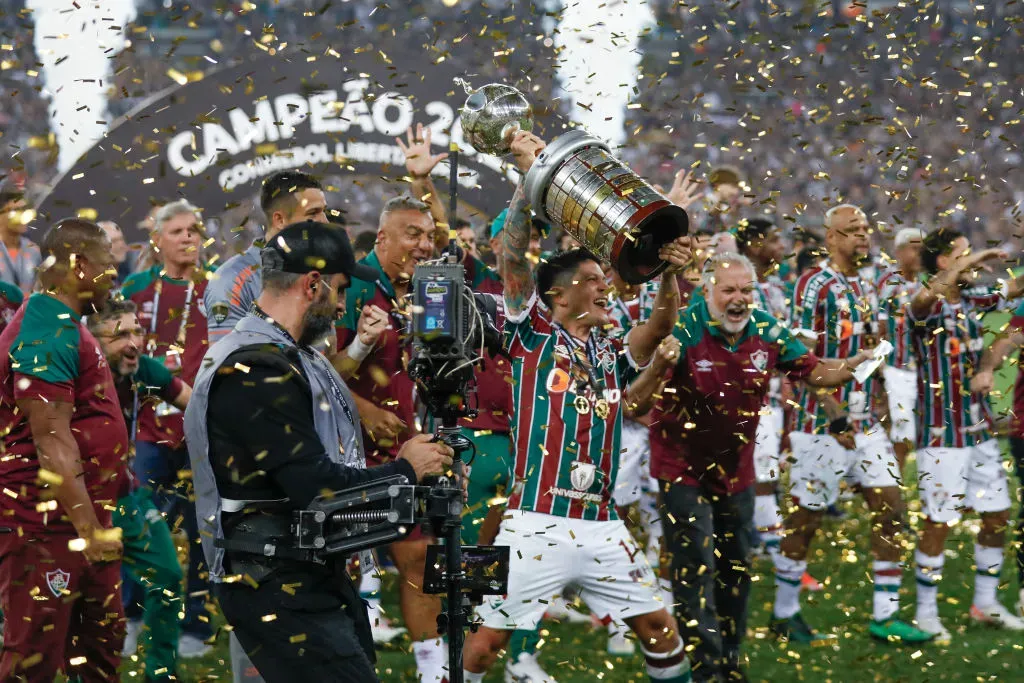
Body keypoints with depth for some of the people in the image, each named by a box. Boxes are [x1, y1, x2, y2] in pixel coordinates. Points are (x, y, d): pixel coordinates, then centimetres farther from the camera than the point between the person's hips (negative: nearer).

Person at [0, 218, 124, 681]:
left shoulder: (64, 325, 15)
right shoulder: (48, 331, -18)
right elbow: (51, 438, -24)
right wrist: (89, 527, -26)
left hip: (85, 518, 11)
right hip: (49, 526, -11)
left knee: (101, 644, 16)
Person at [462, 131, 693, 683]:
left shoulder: (612, 356, 16)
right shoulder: (532, 337, 3)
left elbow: (660, 326, 0)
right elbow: (514, 259, -7)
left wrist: (669, 273, -18)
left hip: (602, 527, 5)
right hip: (537, 523, -5)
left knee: (657, 626, 8)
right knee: (489, 637, -3)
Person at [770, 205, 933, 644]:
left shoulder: (865, 289, 15)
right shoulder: (816, 284, -11)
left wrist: (877, 405, 17)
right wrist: (834, 413, -19)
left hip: (865, 422, 8)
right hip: (824, 422, -8)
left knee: (890, 511, 4)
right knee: (805, 518, 1)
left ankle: (885, 616, 9)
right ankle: (784, 615, 13)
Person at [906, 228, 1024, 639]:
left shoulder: (972, 300, 8)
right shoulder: (927, 308, -14)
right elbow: (925, 299, -38)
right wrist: (971, 261, -31)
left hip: (980, 429, 7)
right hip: (943, 432, -7)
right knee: (938, 523, -3)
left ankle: (985, 603, 25)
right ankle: (926, 612, 8)